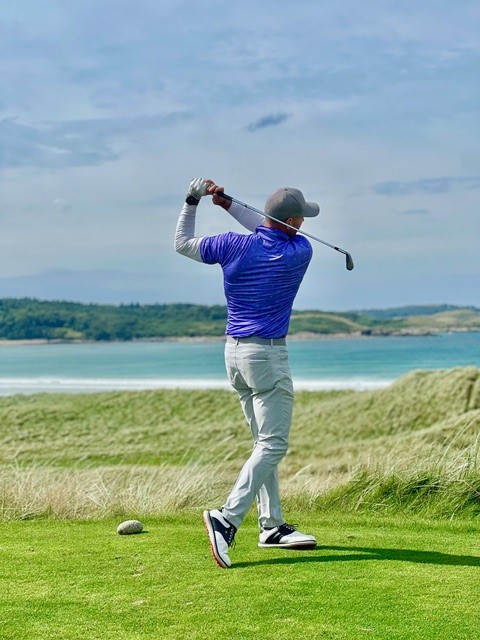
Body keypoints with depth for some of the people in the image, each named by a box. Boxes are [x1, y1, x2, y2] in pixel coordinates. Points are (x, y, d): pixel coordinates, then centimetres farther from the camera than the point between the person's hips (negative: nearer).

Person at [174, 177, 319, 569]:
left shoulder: (234, 246, -3)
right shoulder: (300, 252, -9)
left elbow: (183, 243, 12)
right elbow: (267, 232, 10)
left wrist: (192, 202, 17)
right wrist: (229, 204, 5)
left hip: (235, 351, 6)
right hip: (267, 353, -6)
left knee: (266, 442, 14)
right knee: (273, 445, -6)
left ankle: (273, 526, 16)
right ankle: (227, 519, -22)